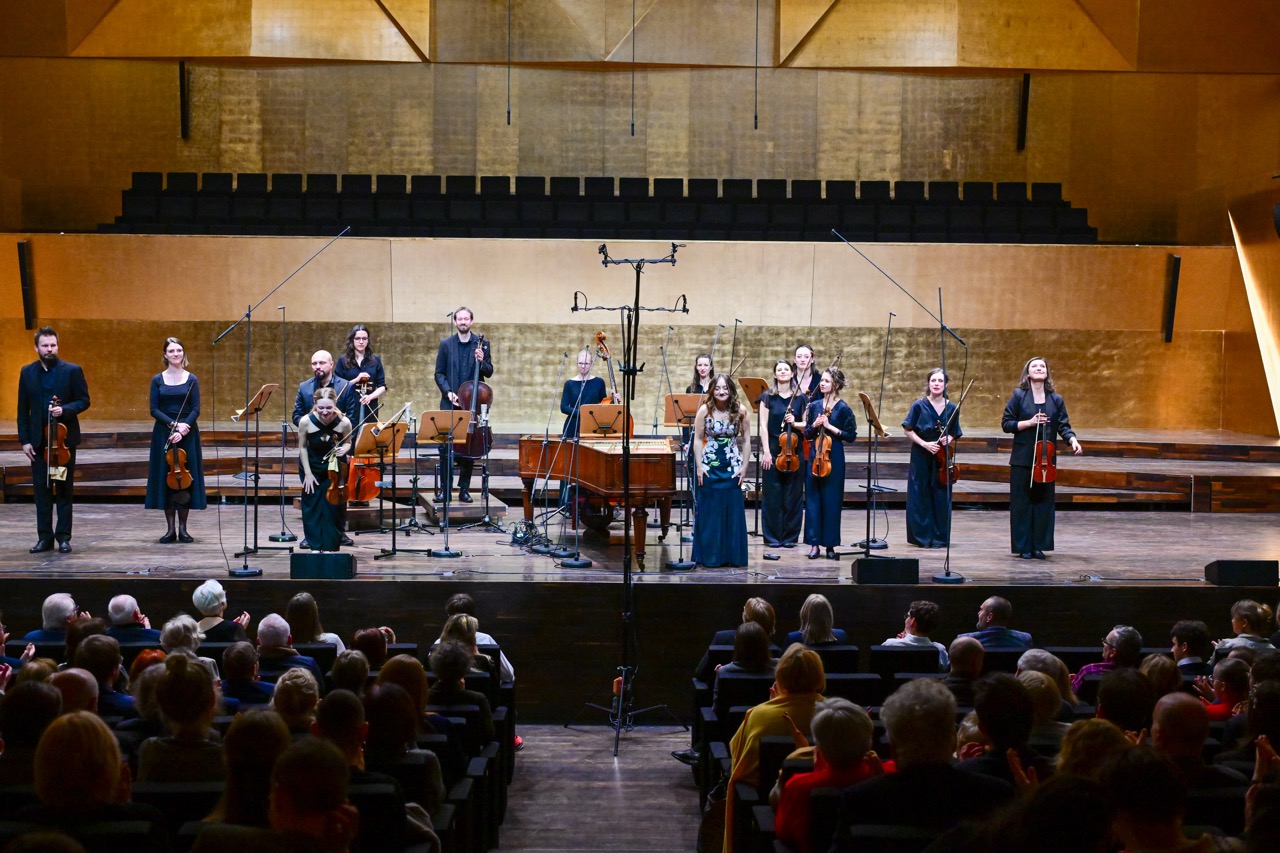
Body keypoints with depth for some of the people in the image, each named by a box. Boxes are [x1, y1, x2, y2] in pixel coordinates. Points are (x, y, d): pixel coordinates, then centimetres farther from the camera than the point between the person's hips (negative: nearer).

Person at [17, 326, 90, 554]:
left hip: (64, 439, -2)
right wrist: (24, 440, 0)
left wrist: (64, 410, -20)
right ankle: (44, 537, 11)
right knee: (41, 489, 5)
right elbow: (23, 409, 6)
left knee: (64, 489, 4)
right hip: (38, 440, 2)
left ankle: (63, 537, 10)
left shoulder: (72, 370, -2)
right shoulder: (27, 372, 6)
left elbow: (84, 400, -1)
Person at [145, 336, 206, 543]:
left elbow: (195, 410, -3)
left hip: (187, 434, 0)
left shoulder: (191, 379, 3)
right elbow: (154, 409, -2)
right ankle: (170, 529, 7)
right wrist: (173, 424, -15)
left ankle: (183, 528, 8)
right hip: (163, 433, 1)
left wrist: (183, 428, -18)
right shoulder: (158, 379, 4)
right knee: (165, 478, 0)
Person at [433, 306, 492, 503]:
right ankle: (446, 488, 5)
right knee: (445, 447, -3)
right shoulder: (446, 344, 5)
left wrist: (481, 361, -15)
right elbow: (439, 373, 4)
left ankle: (464, 488, 11)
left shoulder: (482, 343, 5)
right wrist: (448, 392, -11)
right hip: (450, 403, 0)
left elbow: (489, 372, 5)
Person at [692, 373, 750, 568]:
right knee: (709, 511, 3)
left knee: (733, 511, 4)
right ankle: (709, 556, 11)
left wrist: (744, 467, -3)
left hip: (732, 467, 1)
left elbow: (746, 440, 0)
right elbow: (697, 439, -3)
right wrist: (699, 466, -8)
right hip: (709, 466, -1)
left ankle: (732, 555, 13)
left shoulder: (740, 411, -4)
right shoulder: (705, 410, -7)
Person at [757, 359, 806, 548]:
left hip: (794, 450, 2)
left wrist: (795, 423, -13)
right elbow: (763, 425, -2)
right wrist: (766, 451, -10)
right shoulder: (768, 396, 2)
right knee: (772, 493, -1)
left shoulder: (800, 398, 7)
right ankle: (772, 536, 7)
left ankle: (790, 536, 11)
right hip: (773, 450, -2)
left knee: (793, 494, 2)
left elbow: (806, 424, 9)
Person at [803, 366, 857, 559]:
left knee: (831, 500, 1)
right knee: (813, 499, 2)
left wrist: (831, 427, -13)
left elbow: (851, 436, -5)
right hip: (814, 456, 4)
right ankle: (814, 543, 7)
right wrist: (814, 426, -7)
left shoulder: (843, 409, -3)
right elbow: (807, 434, 13)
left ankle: (830, 544, 10)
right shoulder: (814, 406, 8)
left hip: (833, 457, -4)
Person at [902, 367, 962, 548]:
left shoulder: (952, 408, 2)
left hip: (941, 458, 2)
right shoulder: (919, 405, -5)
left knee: (941, 497, 2)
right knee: (920, 496, 0)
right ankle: (922, 536, 9)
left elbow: (954, 433, 12)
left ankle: (939, 537, 11)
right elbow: (908, 430, -2)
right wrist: (925, 444, -14)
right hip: (921, 458, -2)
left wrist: (947, 439, -9)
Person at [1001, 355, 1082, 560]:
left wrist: (1073, 440, -16)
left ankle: (1039, 546, 12)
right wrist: (1029, 422, -14)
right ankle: (1023, 547, 7)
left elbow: (1063, 426, 3)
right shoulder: (1018, 395, 0)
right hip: (1022, 458, -3)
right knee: (1022, 502, 0)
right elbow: (1006, 424, -2)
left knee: (1043, 501, 4)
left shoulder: (1056, 399, 7)